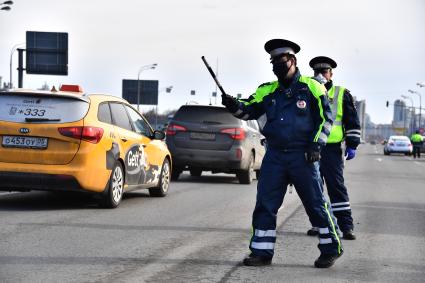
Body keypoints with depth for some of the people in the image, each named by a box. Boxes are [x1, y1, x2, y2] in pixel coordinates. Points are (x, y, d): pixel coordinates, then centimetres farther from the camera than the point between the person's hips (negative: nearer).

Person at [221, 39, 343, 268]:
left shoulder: (311, 87, -1)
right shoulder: (268, 91, 10)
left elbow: (325, 118, 0)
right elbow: (249, 111, 3)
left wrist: (316, 144, -8)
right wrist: (234, 106, -17)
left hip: (302, 156, -4)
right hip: (275, 156, 4)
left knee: (316, 204, 2)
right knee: (265, 204, 1)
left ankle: (331, 248, 16)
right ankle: (262, 251, 9)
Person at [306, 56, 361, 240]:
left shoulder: (342, 94, 7)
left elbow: (352, 122, 6)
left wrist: (352, 145, -2)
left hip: (332, 149, -3)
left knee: (337, 186, -7)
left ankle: (346, 225, -6)